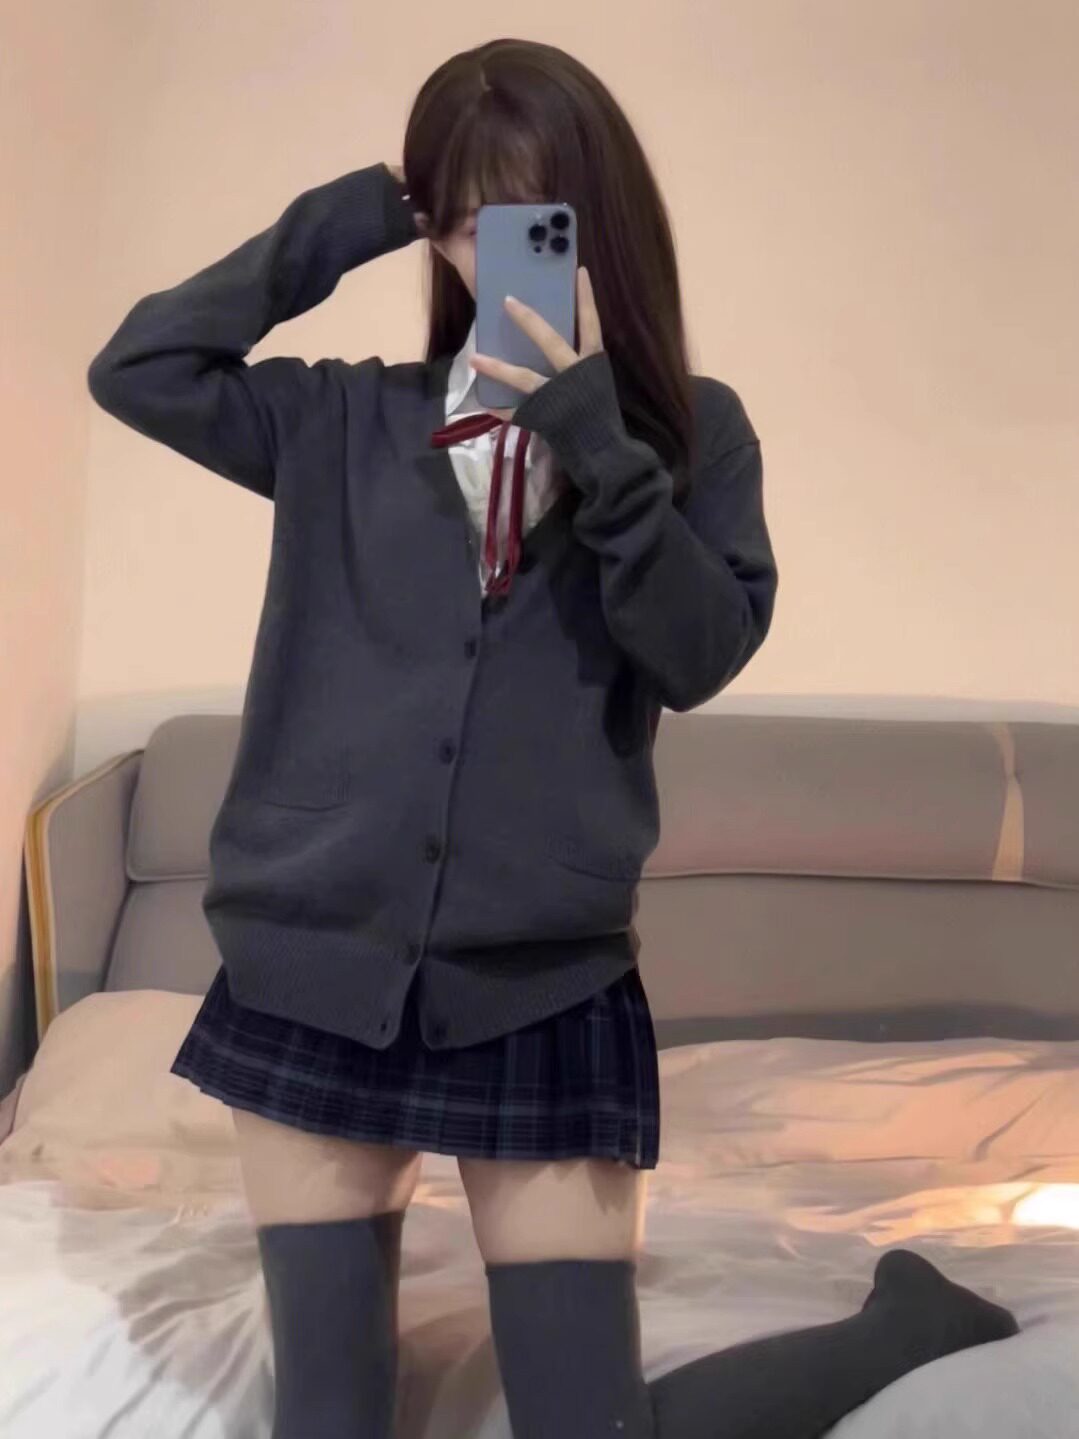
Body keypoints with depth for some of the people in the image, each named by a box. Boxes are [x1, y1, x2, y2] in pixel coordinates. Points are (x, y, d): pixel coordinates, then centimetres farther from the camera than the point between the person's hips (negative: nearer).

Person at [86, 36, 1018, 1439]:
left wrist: (598, 447, -19)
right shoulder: (352, 421, 5)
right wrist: (330, 230, -1)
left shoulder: (692, 428, 4)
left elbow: (704, 655, -8)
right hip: (314, 977, 2)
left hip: (544, 990, -2)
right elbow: (136, 370, 1)